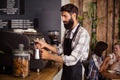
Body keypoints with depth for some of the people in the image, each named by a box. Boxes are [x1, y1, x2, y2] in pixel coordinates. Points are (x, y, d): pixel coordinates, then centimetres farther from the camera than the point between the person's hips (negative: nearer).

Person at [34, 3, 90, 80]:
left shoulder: (82, 33, -22)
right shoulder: (67, 31, 4)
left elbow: (73, 59, -28)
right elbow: (61, 50, 10)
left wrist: (49, 56, -26)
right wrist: (45, 45, -2)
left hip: (76, 72, -7)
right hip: (66, 70, 7)